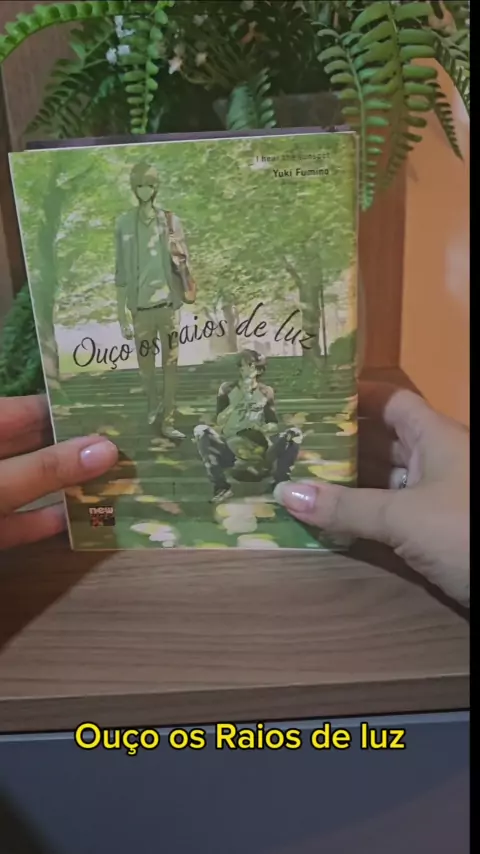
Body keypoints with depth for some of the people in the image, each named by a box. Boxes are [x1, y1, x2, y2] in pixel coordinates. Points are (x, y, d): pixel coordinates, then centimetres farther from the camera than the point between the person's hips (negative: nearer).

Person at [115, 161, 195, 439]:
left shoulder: (171, 221, 1)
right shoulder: (124, 224, 0)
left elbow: (183, 263, 5)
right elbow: (121, 272, 1)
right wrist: (121, 315, 1)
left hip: (167, 304, 0)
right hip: (141, 306, 0)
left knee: (171, 365, 3)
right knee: (146, 366, 10)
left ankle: (168, 421, 14)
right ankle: (153, 408, 37)